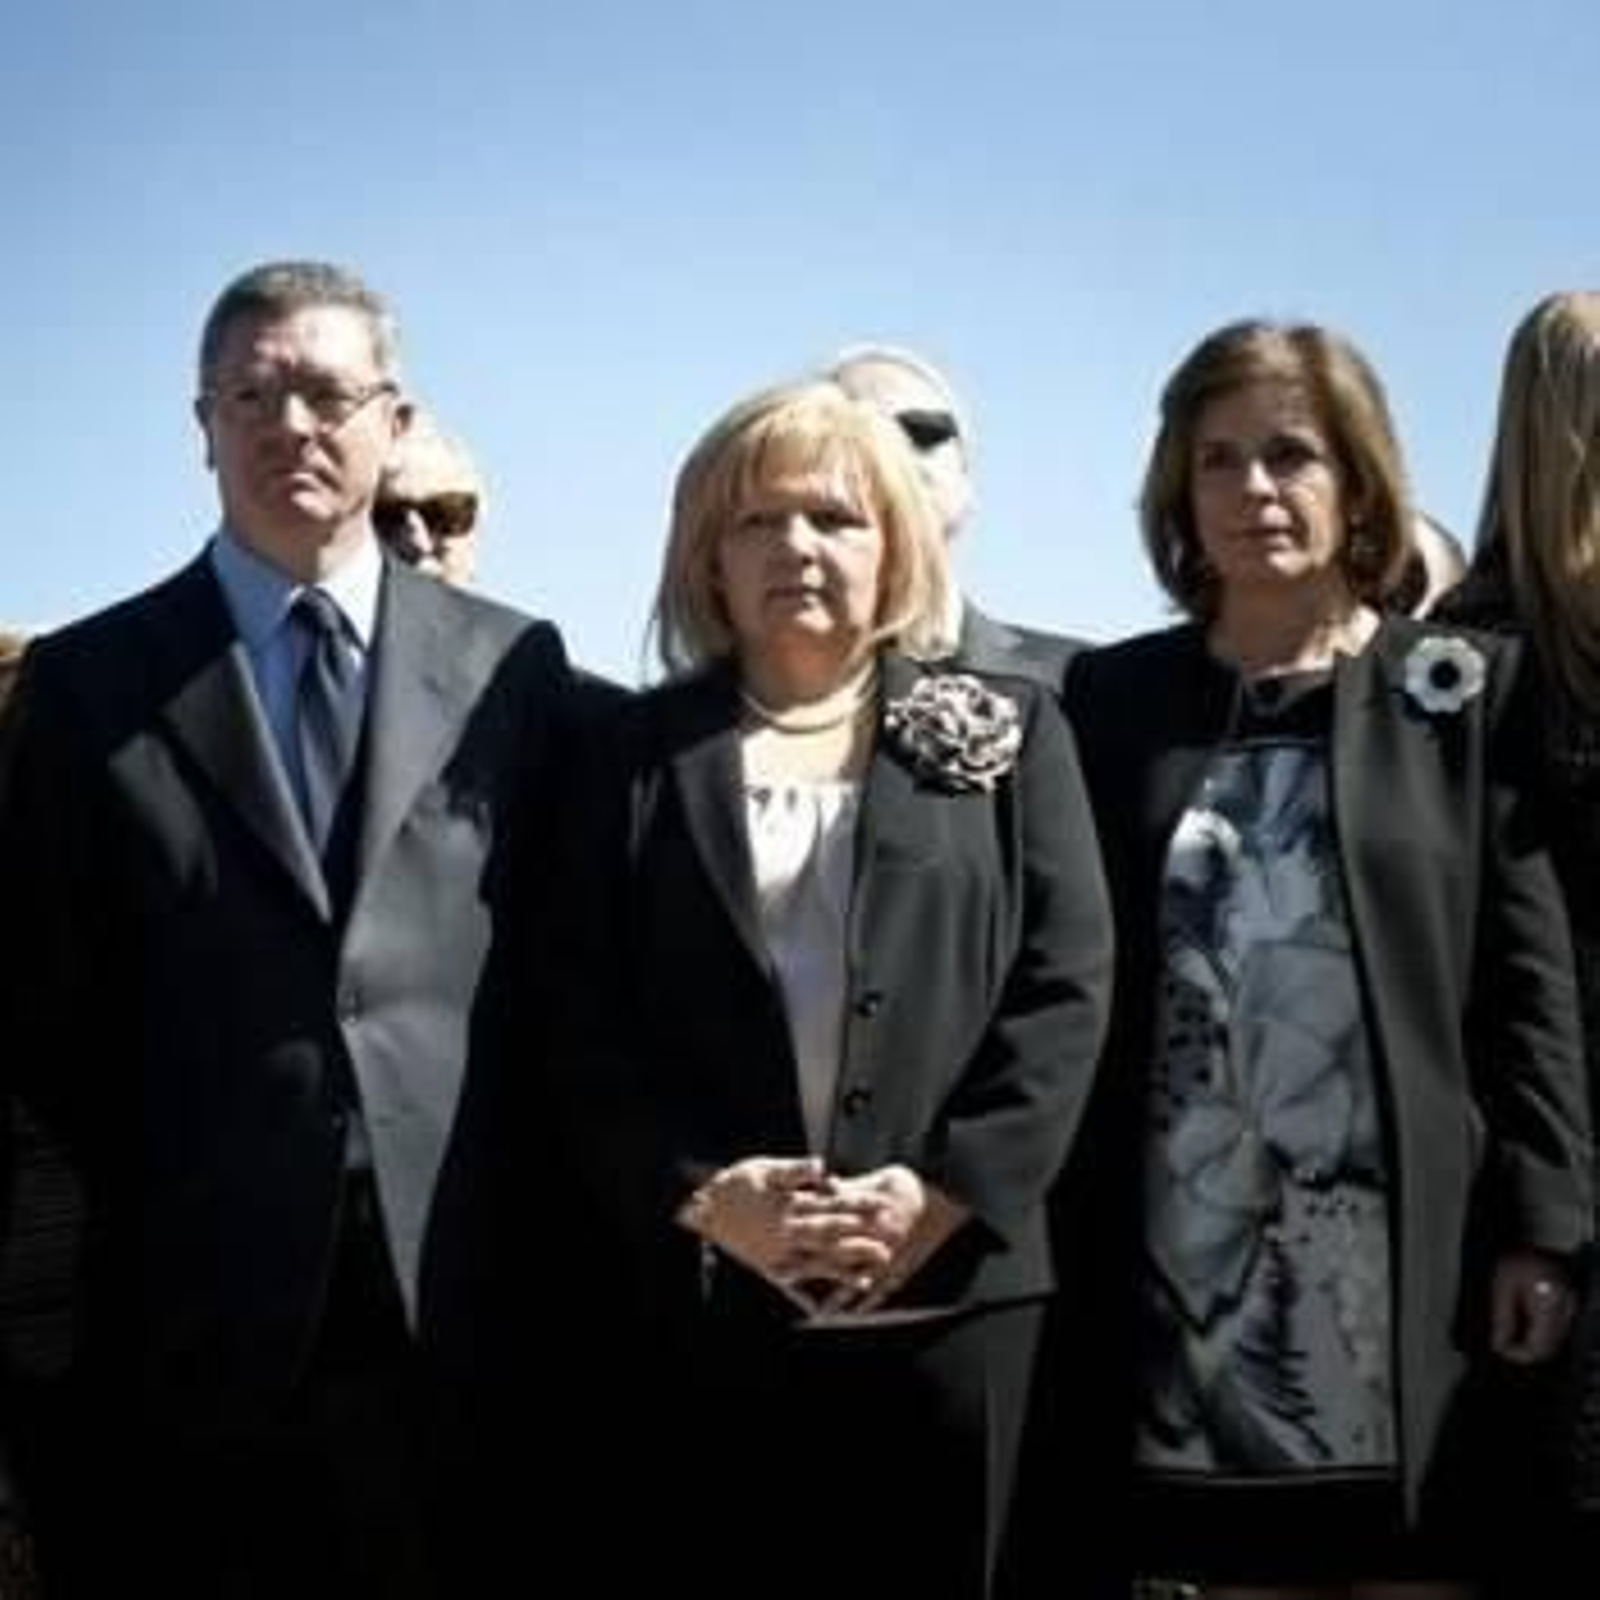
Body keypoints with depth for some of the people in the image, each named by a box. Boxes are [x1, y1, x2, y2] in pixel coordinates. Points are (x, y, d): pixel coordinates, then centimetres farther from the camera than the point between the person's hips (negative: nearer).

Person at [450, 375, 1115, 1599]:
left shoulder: (1008, 735, 11)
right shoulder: (638, 754, 10)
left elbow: (1065, 985, 1)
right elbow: (574, 1017, 2)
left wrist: (942, 1194, -11)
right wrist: (702, 1194, -12)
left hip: (949, 1292, 0)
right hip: (696, 1304, 0)